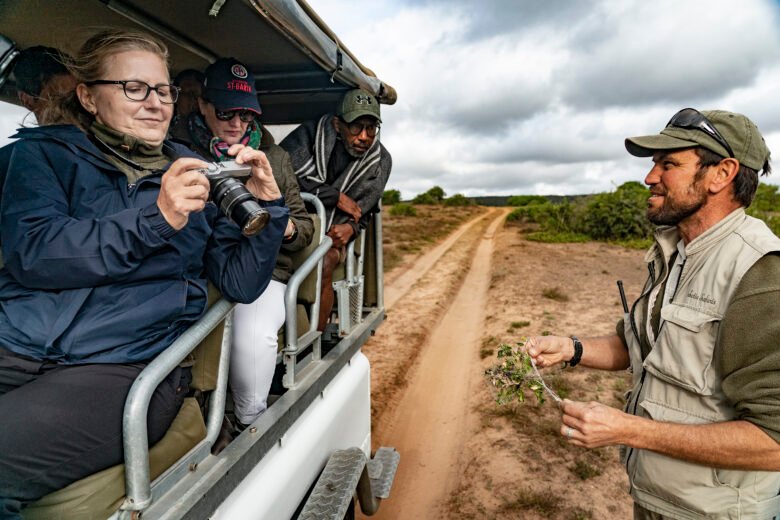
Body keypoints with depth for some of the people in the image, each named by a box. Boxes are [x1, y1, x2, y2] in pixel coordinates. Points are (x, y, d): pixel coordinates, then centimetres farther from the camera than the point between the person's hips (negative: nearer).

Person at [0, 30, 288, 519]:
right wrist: (155, 219, -19)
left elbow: (241, 283, 5)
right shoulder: (46, 152, 11)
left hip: (124, 366, -1)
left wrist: (267, 205, -10)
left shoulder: (195, 177, 12)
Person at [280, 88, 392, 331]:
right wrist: (336, 197, -15)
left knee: (324, 264, -29)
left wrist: (351, 227, -12)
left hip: (333, 234, 1)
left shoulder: (381, 160, 3)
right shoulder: (310, 134, -9)